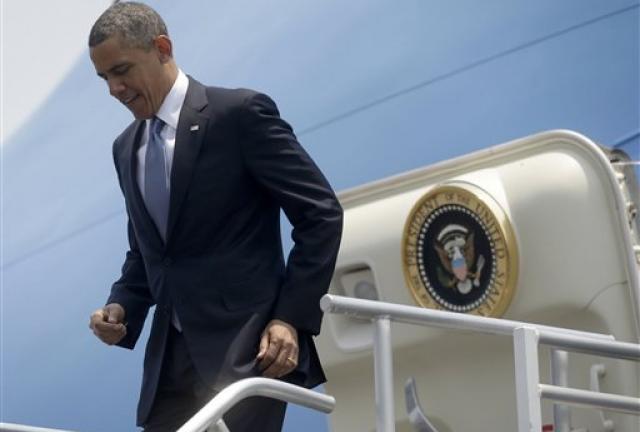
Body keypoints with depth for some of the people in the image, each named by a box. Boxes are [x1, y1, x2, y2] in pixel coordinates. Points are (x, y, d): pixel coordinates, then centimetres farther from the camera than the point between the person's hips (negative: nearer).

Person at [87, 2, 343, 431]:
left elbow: (322, 213, -8)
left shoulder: (241, 113, -6)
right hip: (171, 360, 7)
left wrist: (293, 317, -13)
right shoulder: (127, 148, 16)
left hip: (246, 348, -7)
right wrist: (122, 307, 5)